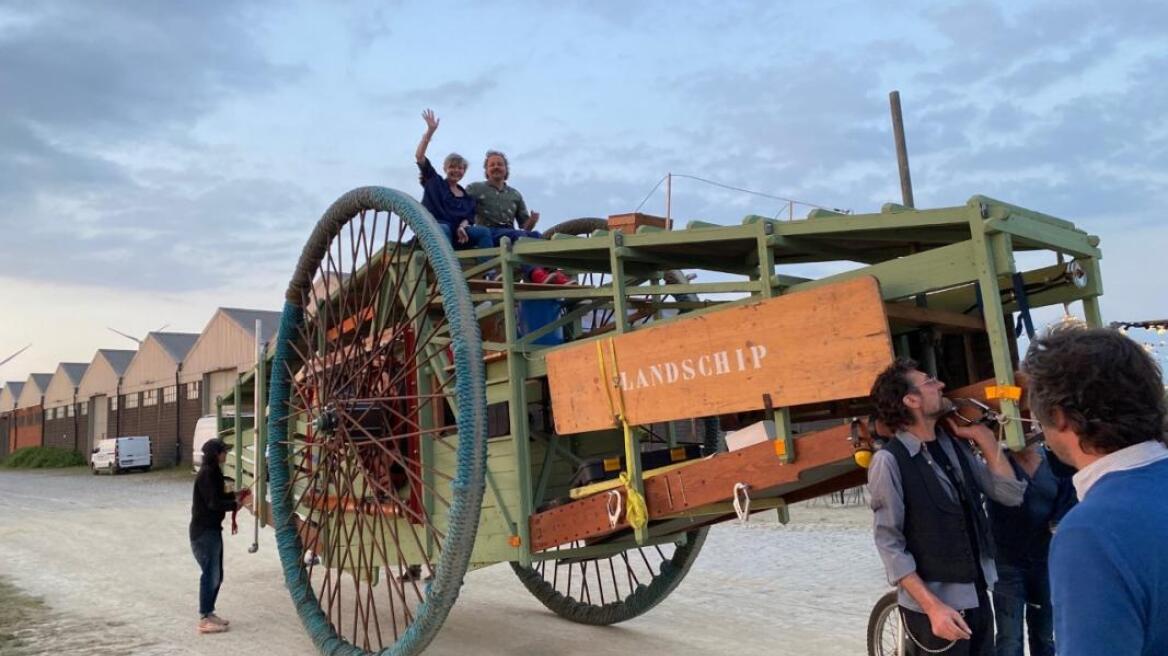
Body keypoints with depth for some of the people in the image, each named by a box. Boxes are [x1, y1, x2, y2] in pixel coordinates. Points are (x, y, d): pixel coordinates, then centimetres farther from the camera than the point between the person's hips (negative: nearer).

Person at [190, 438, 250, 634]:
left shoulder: (213, 472, 12)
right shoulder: (206, 474, -18)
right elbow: (213, 503, -23)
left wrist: (235, 495, 8)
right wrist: (236, 504, -13)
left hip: (212, 530, 10)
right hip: (204, 532, -10)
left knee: (216, 575, 15)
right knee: (210, 575, -4)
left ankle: (209, 613, 25)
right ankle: (204, 620, 4)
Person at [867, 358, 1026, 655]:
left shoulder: (955, 445, 4)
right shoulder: (889, 460, -16)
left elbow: (1012, 493, 5)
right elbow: (889, 544, -16)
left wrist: (983, 436, 0)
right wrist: (933, 606, -20)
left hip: (977, 595, 7)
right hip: (934, 603, -6)